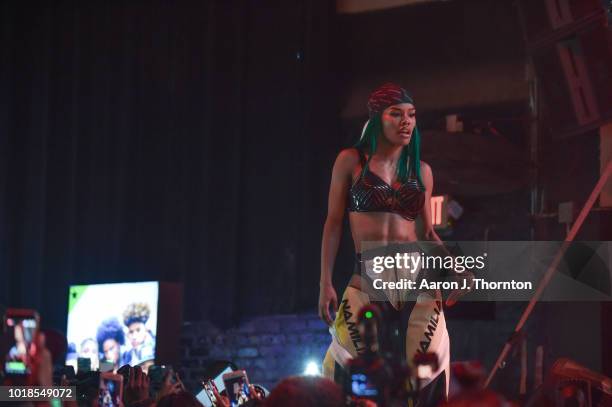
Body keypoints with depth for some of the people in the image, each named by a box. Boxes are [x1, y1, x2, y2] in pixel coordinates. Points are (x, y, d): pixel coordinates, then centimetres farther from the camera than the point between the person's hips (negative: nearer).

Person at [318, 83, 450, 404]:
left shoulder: (421, 170, 12)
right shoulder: (351, 161, 4)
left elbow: (428, 231, 15)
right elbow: (333, 222, 3)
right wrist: (325, 284, -3)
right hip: (367, 280, -2)